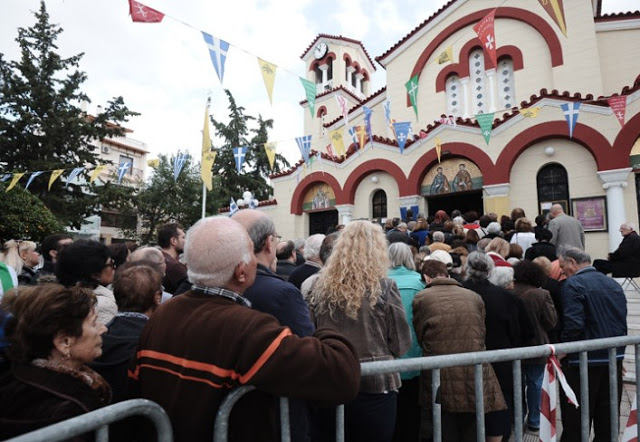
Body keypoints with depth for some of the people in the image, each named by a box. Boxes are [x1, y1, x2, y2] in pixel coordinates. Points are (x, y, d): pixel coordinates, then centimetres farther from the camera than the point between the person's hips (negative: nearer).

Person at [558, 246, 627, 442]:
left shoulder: (573, 284, -15)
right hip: (614, 359, 7)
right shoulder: (613, 284, 8)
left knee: (575, 419, 5)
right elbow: (622, 321, 13)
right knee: (607, 415, 19)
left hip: (585, 360, -7)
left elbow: (573, 324, -23)